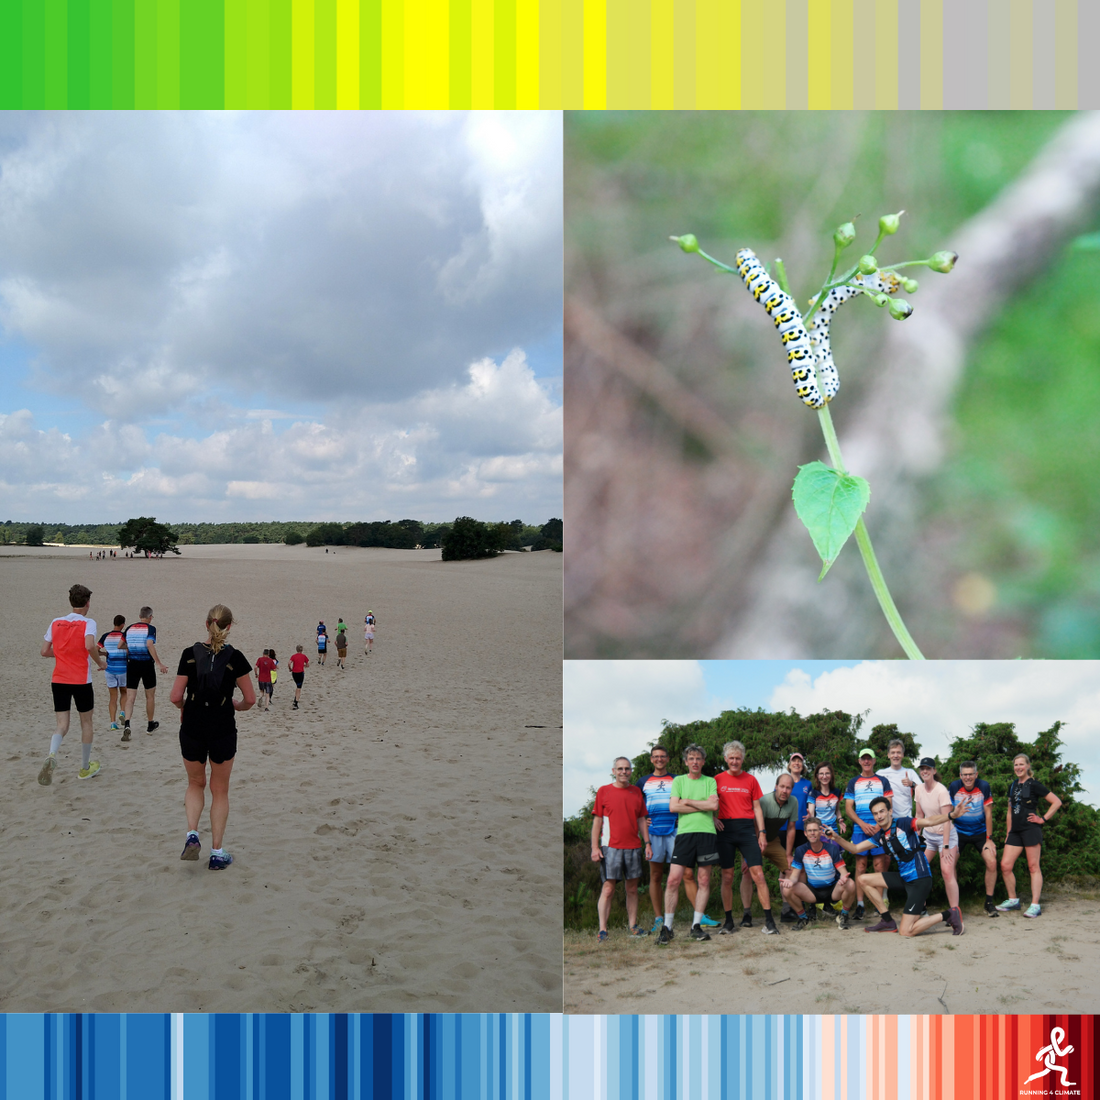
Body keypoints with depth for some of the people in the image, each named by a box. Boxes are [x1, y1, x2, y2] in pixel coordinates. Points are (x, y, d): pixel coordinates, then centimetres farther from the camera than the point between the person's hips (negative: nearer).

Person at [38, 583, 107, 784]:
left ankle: (52, 755, -26)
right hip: (81, 681, -3)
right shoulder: (88, 623, -8)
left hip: (58, 680, 3)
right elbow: (90, 646, -25)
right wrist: (100, 662, -8)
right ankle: (85, 768, 25)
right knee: (86, 722, 15)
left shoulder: (56, 623, 6)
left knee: (62, 725, 6)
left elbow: (45, 651, 9)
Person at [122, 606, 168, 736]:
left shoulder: (129, 628, 7)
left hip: (132, 664, 3)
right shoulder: (150, 628, -7)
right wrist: (159, 664, -21)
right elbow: (149, 645, -21)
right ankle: (150, 725, 26)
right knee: (150, 696, 15)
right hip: (147, 664, -3)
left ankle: (126, 723, -21)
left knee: (130, 697, 0)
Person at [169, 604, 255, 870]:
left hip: (192, 729, 1)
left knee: (195, 783, 22)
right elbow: (250, 699, -4)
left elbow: (175, 697, -7)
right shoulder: (234, 657, -8)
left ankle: (192, 835, 3)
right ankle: (217, 853, 15)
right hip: (223, 731, -1)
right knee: (220, 790, 12)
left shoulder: (190, 654, -6)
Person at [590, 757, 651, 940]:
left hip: (633, 847, 4)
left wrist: (647, 843, 9)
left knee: (632, 889, 8)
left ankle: (633, 926, 16)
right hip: (611, 847, -4)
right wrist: (595, 847, -4)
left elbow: (641, 820, 16)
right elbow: (597, 821, 2)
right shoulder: (603, 791, 2)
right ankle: (602, 930, -6)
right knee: (607, 889, -7)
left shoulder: (636, 792, 12)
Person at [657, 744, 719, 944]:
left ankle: (697, 925, 12)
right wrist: (702, 807, -3)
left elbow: (714, 804, -3)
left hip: (706, 833, 1)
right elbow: (673, 807, -1)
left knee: (704, 880, 2)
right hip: (684, 832, -1)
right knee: (674, 879, -8)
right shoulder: (678, 780, 12)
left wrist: (688, 802, -3)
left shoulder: (710, 781, 13)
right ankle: (667, 927, -1)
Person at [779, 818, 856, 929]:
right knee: (787, 889, -25)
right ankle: (803, 918, 3)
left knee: (850, 885, -33)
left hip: (833, 890, -1)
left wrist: (843, 878, -38)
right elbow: (795, 874, -4)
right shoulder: (801, 851, -4)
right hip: (812, 891, 1)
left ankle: (843, 916, -3)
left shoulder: (832, 849, -8)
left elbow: (843, 871, -11)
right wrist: (790, 881, -30)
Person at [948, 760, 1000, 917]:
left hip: (980, 832, 0)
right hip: (959, 832, 0)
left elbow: (988, 813, -7)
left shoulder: (984, 786, -12)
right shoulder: (954, 786, -12)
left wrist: (989, 839, -7)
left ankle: (989, 902, 1)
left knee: (991, 862, -16)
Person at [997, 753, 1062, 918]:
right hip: (1015, 831, 7)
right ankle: (1013, 900, 15)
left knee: (1033, 867, -5)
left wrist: (1043, 819, -7)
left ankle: (1035, 905, -3)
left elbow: (1057, 802, -5)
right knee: (1005, 865, 1)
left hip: (1031, 829, -7)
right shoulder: (1012, 786, 17)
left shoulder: (1033, 785, -3)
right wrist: (1008, 833, 18)